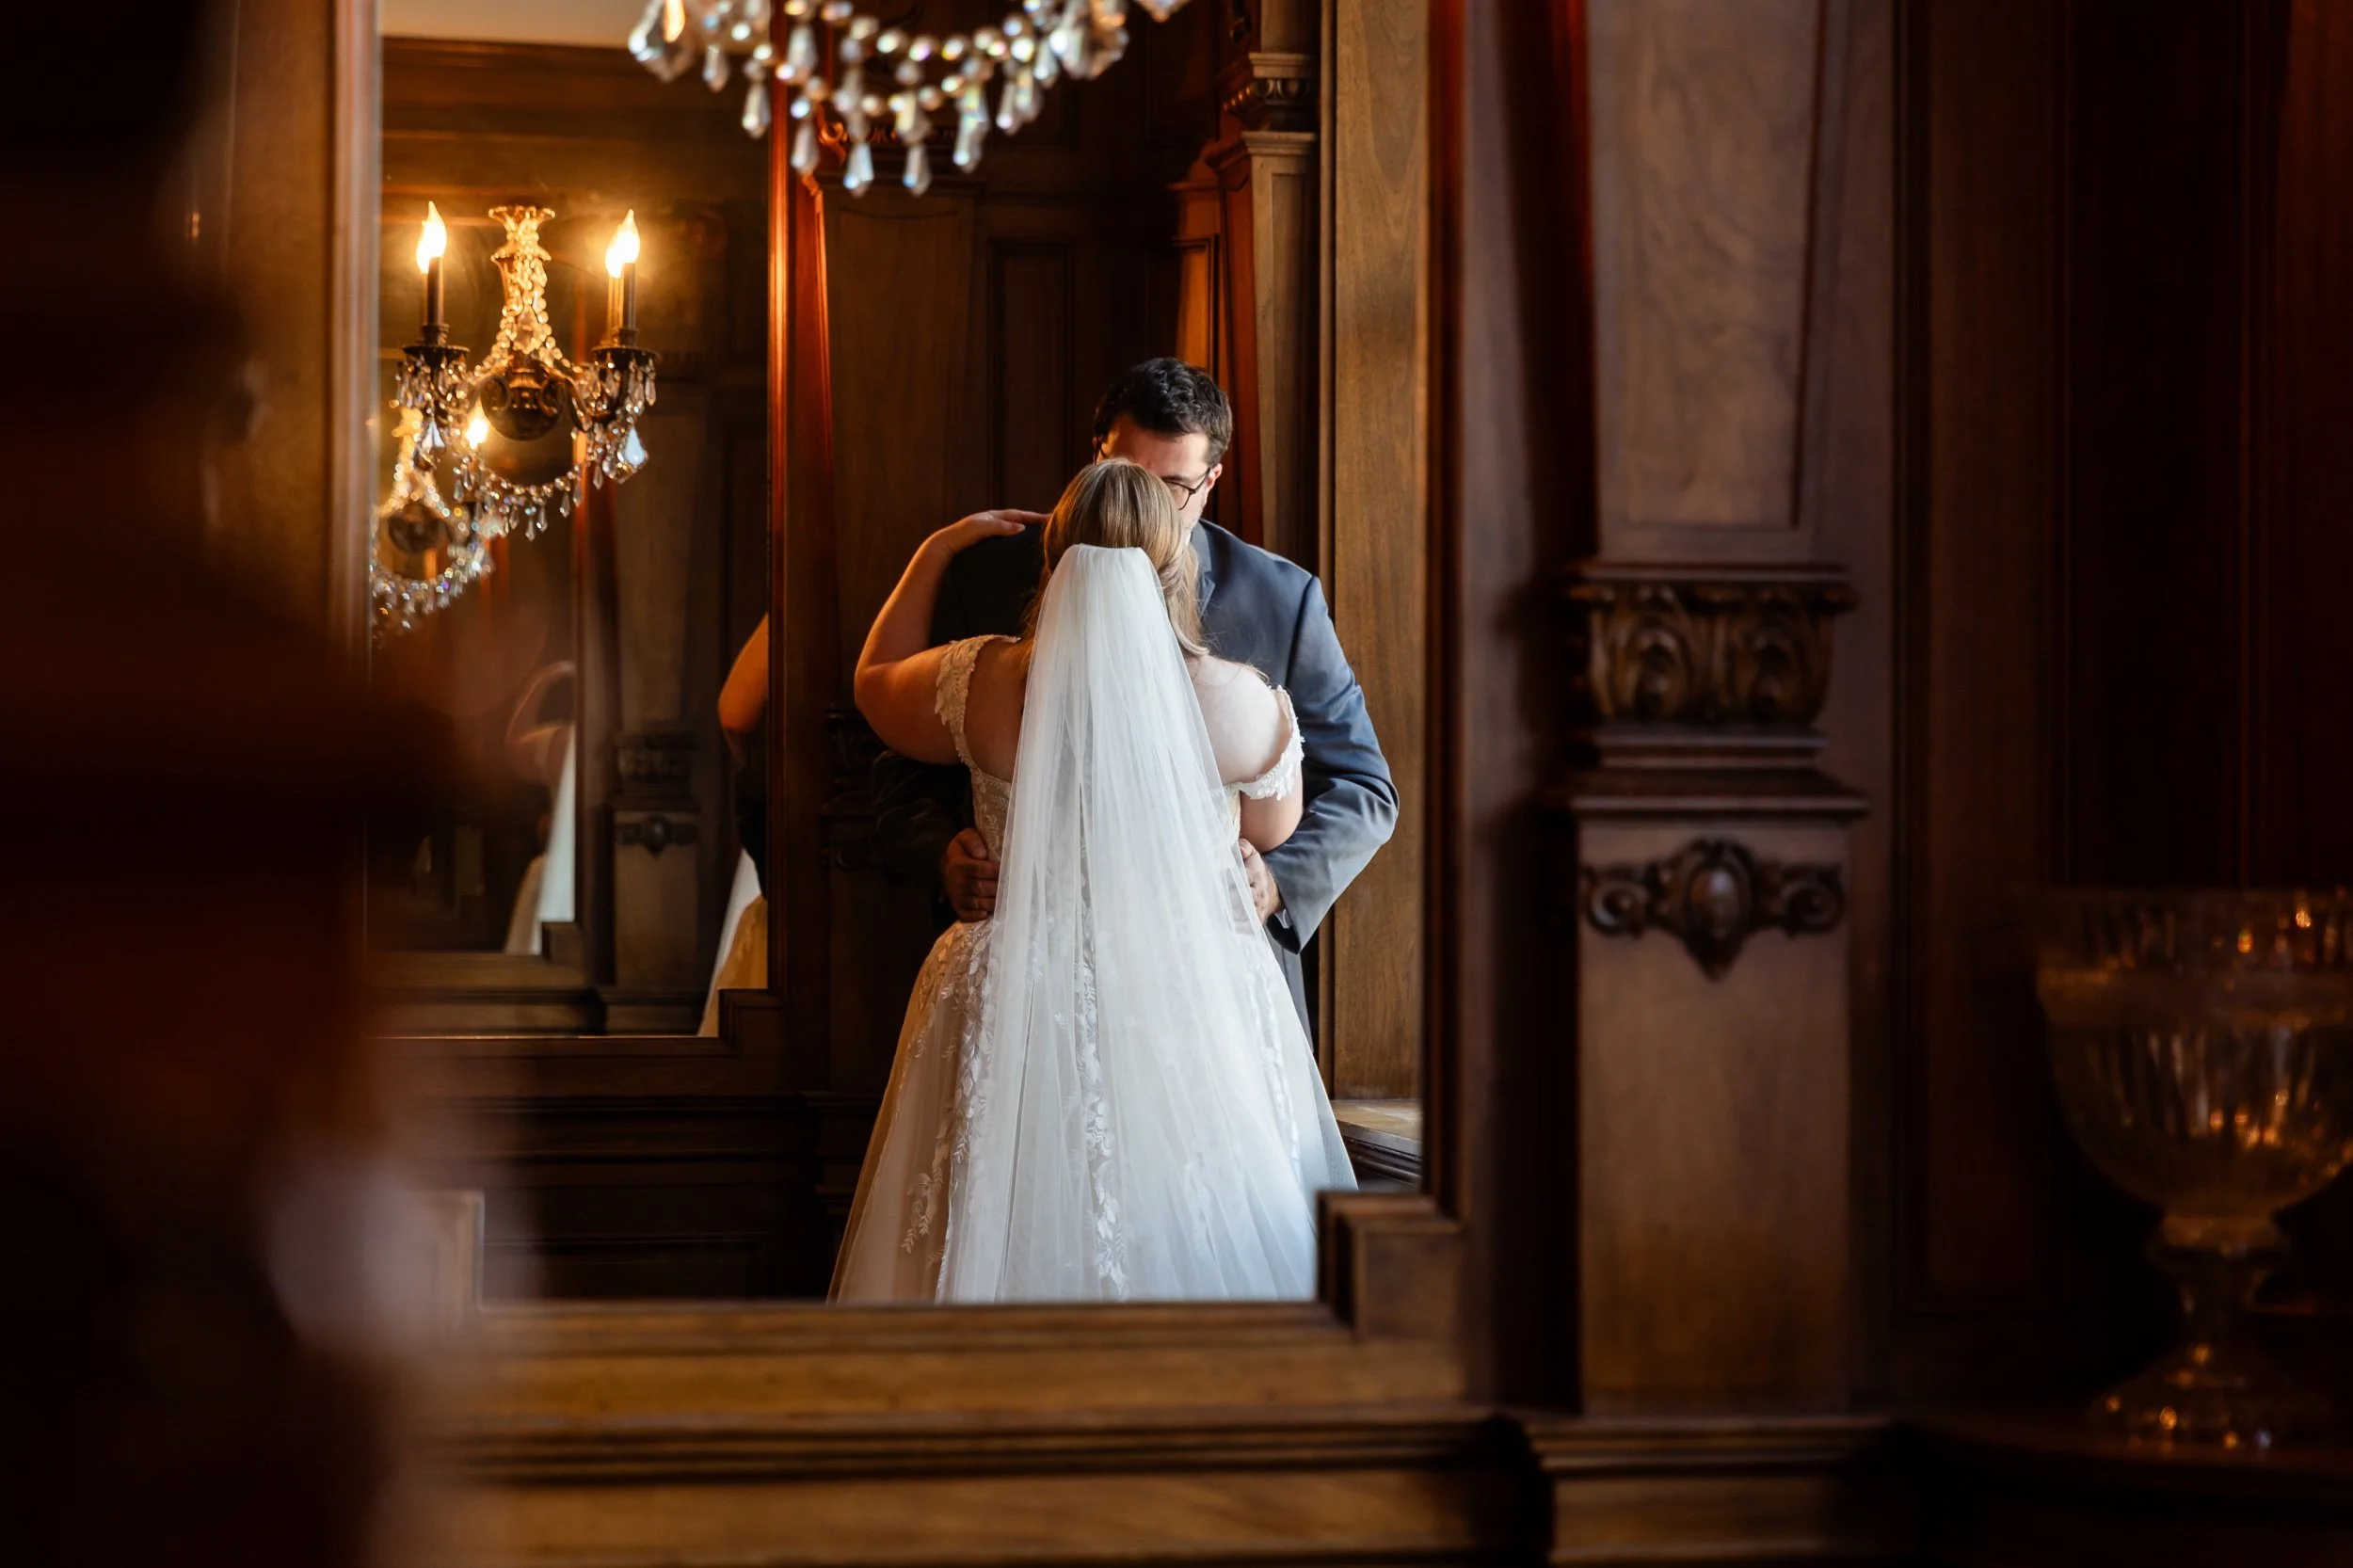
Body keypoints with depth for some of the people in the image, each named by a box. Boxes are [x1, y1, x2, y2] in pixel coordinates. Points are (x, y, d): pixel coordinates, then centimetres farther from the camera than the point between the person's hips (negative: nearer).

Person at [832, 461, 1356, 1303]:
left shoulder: (987, 686, -4)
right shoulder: (1245, 705, -9)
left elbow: (875, 683, 18)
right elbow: (1275, 829, 11)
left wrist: (934, 553, 25)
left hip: (1021, 1008, 1)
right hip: (1197, 1008, -1)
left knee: (1017, 1244, 7)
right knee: (1187, 1251, 5)